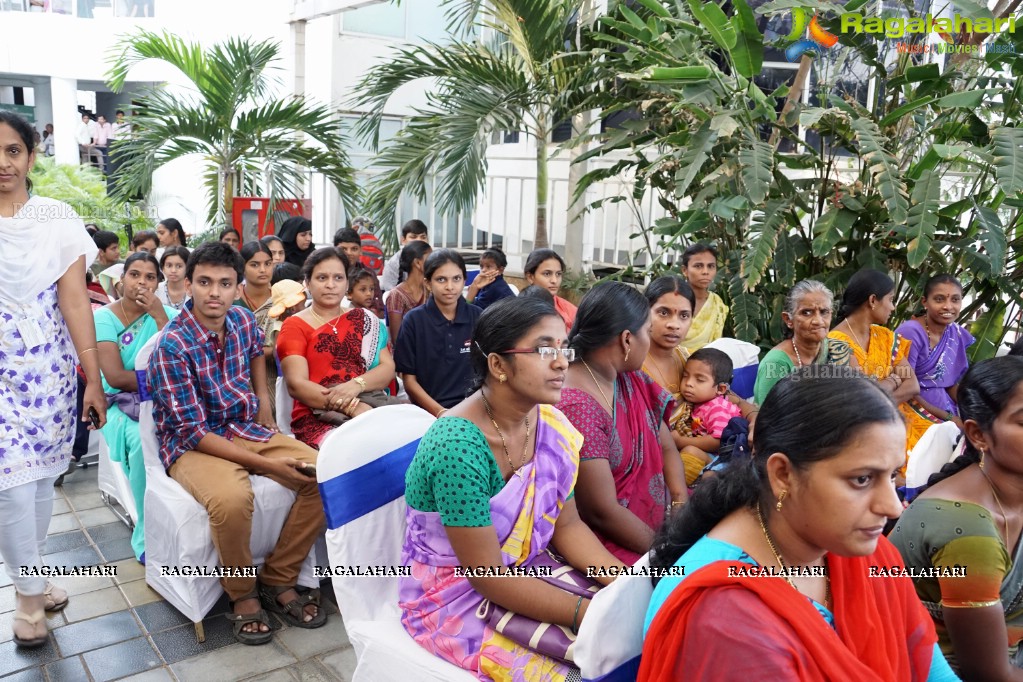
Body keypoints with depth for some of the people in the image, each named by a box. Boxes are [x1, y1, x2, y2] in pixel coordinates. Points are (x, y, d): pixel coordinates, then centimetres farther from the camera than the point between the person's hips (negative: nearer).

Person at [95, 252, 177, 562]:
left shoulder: (167, 314, 3)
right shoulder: (105, 317, -3)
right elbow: (115, 376, -14)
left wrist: (159, 316, -16)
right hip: (120, 401, -2)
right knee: (144, 442, -34)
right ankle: (147, 535, -19)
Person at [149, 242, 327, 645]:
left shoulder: (243, 320, -1)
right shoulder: (172, 346, -20)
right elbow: (194, 432, -22)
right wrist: (266, 463, -25)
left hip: (246, 430, 6)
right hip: (192, 443, -6)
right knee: (232, 498, -38)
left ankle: (278, 581, -1)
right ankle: (242, 596, -9)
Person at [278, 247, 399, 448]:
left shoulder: (365, 321, 18)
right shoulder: (294, 326, 7)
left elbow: (388, 369, 7)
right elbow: (296, 385, -7)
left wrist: (356, 385, -15)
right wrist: (352, 406, -19)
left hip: (372, 409, 4)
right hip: (317, 419, -4)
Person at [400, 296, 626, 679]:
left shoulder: (553, 427, -6)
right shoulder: (458, 446, -28)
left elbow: (567, 525, 1)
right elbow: (487, 575, -25)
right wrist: (588, 614, -26)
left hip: (527, 573, 6)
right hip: (454, 598, -6)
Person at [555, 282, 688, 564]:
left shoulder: (634, 382, 6)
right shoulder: (576, 408, -23)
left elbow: (667, 449, 10)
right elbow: (602, 512, -21)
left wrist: (683, 506, -7)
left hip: (660, 523, 8)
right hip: (610, 544, -8)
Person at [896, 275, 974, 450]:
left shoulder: (957, 334, 4)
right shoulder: (910, 332, -16)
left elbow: (952, 383, 13)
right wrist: (948, 417, -13)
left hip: (948, 415, 6)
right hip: (913, 412, -6)